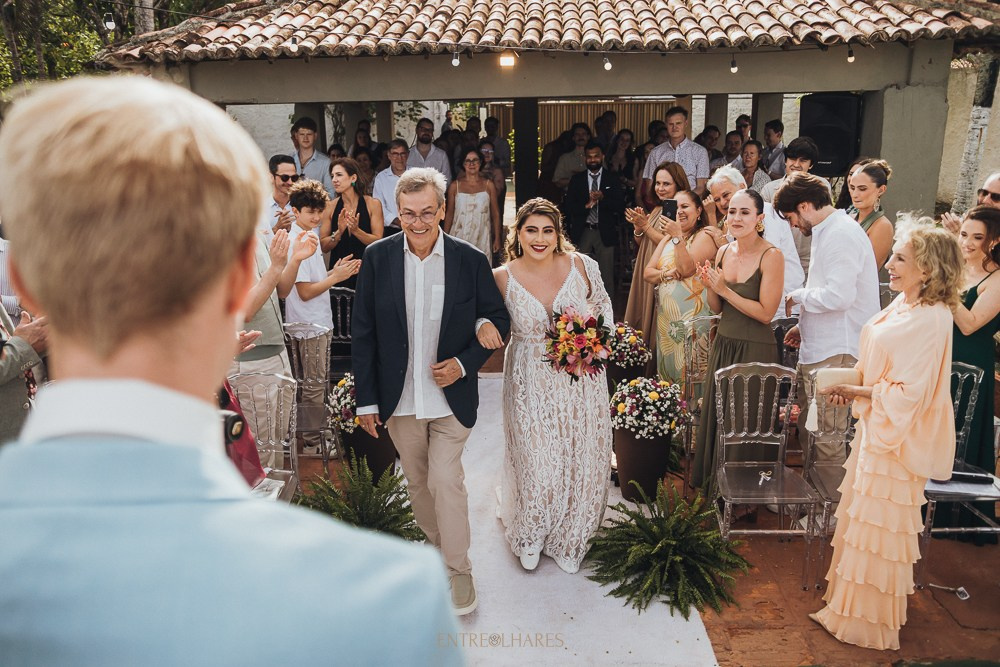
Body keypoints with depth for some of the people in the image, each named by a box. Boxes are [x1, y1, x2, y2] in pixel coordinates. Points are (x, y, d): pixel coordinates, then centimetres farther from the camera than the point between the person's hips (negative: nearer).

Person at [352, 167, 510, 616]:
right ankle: (438, 545, 40)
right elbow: (362, 331, -2)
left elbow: (498, 320, 1)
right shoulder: (377, 257, -5)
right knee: (417, 483, 16)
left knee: (445, 479, -4)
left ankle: (459, 568, 17)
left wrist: (465, 363, -14)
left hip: (451, 396, -2)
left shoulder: (471, 260, -8)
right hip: (400, 399, 2)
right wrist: (366, 399, -3)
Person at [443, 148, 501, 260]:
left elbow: (495, 214, 8)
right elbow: (449, 214, 9)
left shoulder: (488, 185, 5)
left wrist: (497, 238, 5)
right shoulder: (455, 186, 5)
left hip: (482, 239, 0)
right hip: (459, 237, 0)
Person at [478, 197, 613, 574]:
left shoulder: (581, 266, -8)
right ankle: (529, 536, 38)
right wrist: (482, 324, -22)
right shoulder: (502, 279, -12)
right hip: (531, 386, -2)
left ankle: (568, 540, 41)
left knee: (582, 462, 13)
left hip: (582, 382, 2)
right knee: (537, 465, 4)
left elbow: (602, 303, 9)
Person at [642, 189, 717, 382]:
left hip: (692, 316, -7)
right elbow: (647, 273, 9)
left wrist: (678, 237, -21)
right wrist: (666, 274, -10)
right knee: (667, 369, 11)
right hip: (665, 318, 7)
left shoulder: (704, 236, -4)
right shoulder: (668, 238, 17)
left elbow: (686, 269, -17)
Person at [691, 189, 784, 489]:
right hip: (723, 344, 6)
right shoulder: (723, 252, 5)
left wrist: (724, 289, -19)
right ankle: (715, 485, 32)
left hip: (755, 350, -6)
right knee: (716, 414, 15)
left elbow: (766, 313, -18)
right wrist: (709, 287, -10)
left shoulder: (771, 256, -15)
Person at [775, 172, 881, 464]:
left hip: (835, 353, -11)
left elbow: (839, 296, -26)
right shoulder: (827, 231, 17)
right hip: (818, 348, 11)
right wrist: (804, 325, 20)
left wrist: (798, 296, -10)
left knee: (826, 438, -4)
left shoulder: (841, 234, -16)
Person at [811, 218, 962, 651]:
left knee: (877, 526, 5)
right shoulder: (903, 305, 4)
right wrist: (851, 385, -1)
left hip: (898, 435, -9)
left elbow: (907, 393, -26)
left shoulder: (930, 322, -24)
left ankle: (869, 622, 23)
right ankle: (853, 597, 38)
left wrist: (855, 391, -17)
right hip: (877, 426, 9)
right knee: (861, 515, 20)